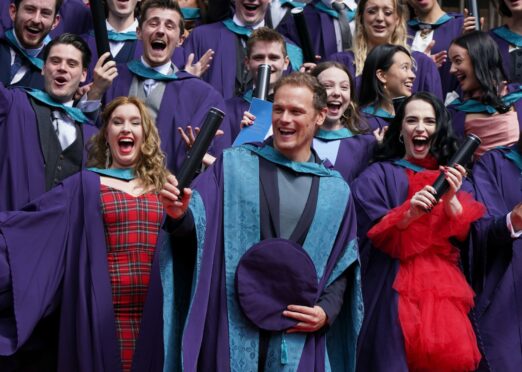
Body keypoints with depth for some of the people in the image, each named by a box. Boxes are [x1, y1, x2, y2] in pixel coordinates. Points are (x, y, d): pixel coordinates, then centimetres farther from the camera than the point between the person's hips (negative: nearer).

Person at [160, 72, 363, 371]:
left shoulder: (335, 190, 8)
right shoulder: (234, 165, 4)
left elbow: (343, 266, 10)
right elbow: (198, 223, -3)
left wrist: (327, 312, -5)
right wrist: (179, 214, -24)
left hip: (299, 334, 2)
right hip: (233, 330, -1)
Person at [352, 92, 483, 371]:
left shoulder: (452, 176, 16)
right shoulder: (378, 176, 6)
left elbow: (467, 236, 4)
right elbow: (375, 236, -5)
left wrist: (450, 199, -14)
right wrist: (409, 213, -23)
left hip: (446, 288, 3)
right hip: (396, 291, -2)